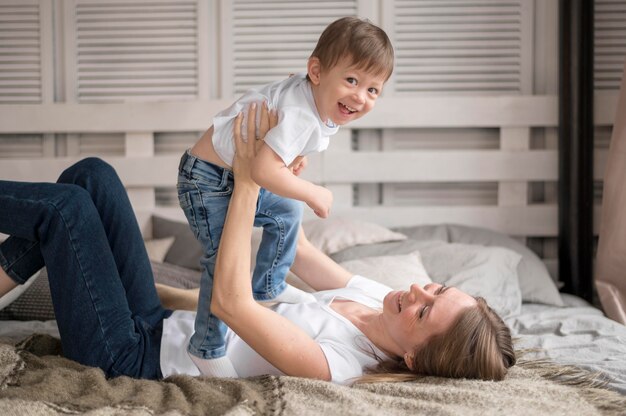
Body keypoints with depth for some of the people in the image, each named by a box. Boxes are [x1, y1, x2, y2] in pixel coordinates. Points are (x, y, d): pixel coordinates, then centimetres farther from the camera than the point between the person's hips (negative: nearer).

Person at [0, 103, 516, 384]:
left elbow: (230, 301, -36)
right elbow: (297, 251, 9)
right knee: (92, 174, 2)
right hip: (160, 323, 8)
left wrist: (248, 183, -32)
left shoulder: (336, 364, -30)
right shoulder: (380, 298, -5)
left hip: (129, 356, -8)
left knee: (67, 204, -15)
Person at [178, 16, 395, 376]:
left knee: (288, 212, 22)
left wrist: (294, 158, 4)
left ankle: (269, 287, 37)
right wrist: (314, 194, -26)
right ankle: (208, 349, -2)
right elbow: (264, 171, -39)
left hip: (240, 175, 10)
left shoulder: (320, 100, -2)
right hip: (208, 180, -10)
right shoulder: (300, 115, -32)